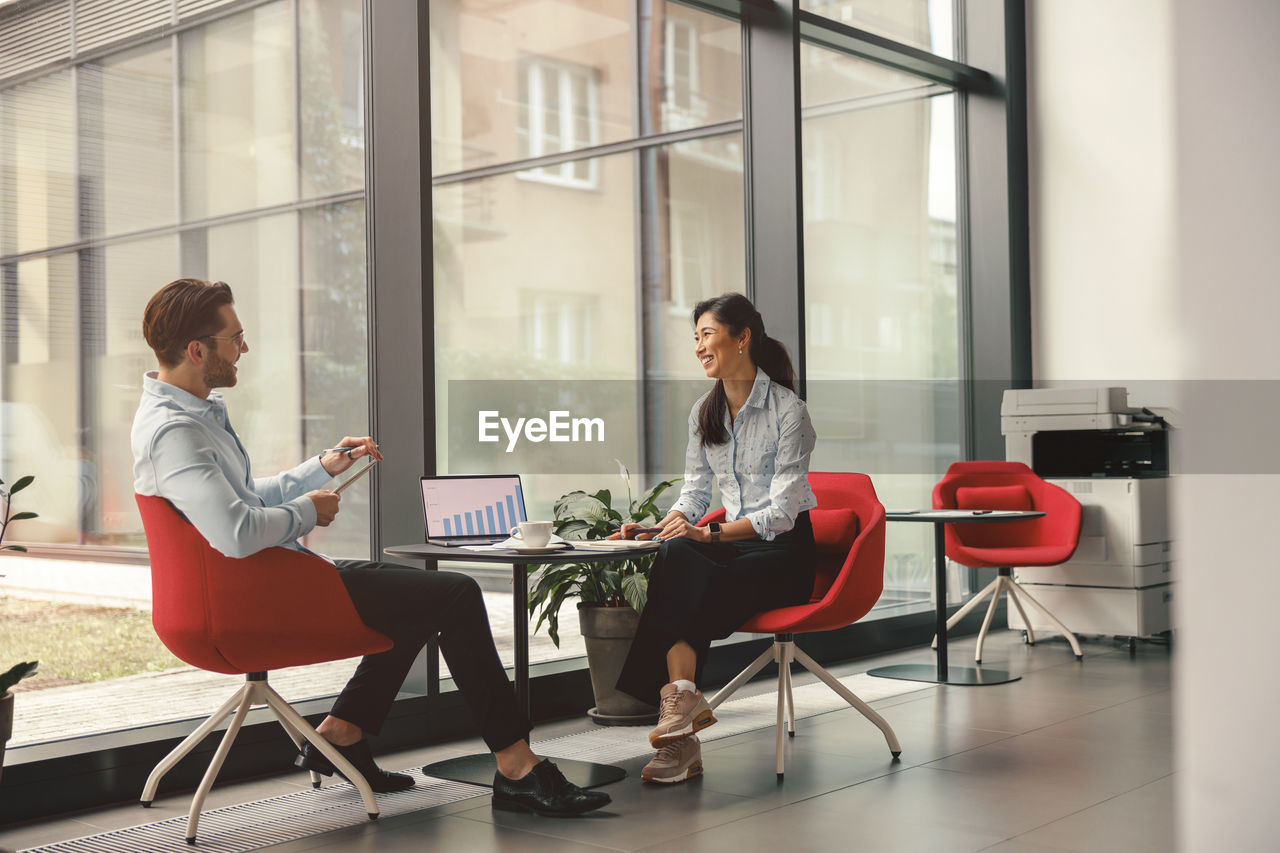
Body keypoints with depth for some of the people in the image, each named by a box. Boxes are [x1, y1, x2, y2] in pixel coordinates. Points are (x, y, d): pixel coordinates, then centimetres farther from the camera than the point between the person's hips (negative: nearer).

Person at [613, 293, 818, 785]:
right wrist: (660, 529, -8)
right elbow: (694, 493, 13)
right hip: (729, 539, 5)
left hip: (784, 549, -5)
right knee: (673, 554, -30)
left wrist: (711, 534, -29)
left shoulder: (788, 410, -10)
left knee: (679, 570, -31)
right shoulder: (703, 413, 11)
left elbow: (782, 510, -17)